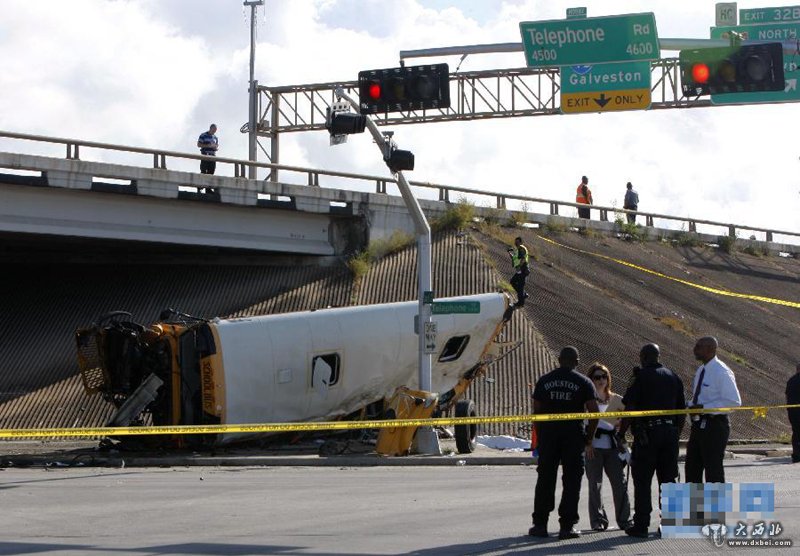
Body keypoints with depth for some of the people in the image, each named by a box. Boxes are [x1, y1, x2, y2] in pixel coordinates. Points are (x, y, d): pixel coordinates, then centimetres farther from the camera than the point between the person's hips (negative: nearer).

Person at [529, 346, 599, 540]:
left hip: (548, 434, 2)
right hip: (574, 435, -2)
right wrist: (589, 440, 4)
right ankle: (567, 526, -1)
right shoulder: (583, 382, 1)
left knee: (545, 480, 9)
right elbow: (594, 413, -4)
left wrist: (538, 437, 12)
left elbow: (536, 412, 5)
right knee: (571, 481, 3)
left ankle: (540, 524, 10)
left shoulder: (544, 381, 7)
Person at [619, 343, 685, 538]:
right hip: (670, 432, 5)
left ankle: (641, 524, -2)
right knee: (668, 480, 11)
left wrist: (621, 434, -3)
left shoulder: (642, 377, -6)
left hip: (646, 434, -5)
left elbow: (630, 409, -11)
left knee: (642, 481, 0)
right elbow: (682, 413, 14)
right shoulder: (674, 378, 12)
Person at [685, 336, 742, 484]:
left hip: (714, 426, -9)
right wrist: (692, 407, 3)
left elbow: (734, 402, -20)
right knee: (692, 469, 14)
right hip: (698, 425, 9)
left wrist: (704, 408, -22)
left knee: (713, 472, -4)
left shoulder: (722, 372, -15)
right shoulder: (701, 370, 13)